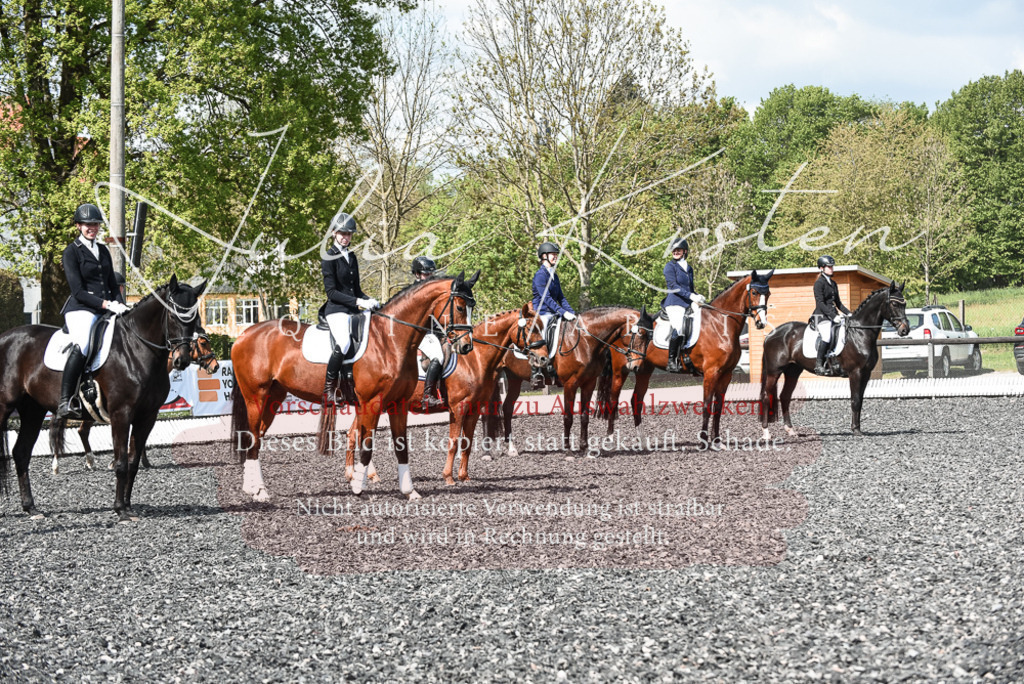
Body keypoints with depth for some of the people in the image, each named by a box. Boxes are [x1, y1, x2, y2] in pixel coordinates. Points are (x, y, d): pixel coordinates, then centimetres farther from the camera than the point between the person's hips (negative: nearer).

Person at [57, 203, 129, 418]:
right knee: (82, 345, -35)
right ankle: (64, 401, -34)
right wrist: (106, 304, -18)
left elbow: (113, 285, 21)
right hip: (80, 309, -7)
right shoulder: (71, 252, -1)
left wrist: (120, 305, 2)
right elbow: (78, 291, -10)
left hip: (106, 311, 7)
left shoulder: (103, 251, 19)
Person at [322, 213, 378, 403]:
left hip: (353, 310, 8)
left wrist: (369, 301, 2)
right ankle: (329, 387, -19)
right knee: (344, 344, -32)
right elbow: (331, 291, -12)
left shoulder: (351, 257, 17)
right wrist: (358, 301, -18)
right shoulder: (329, 258, -4)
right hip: (336, 310, -8)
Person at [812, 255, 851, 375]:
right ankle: (819, 365, -26)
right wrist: (833, 316, -21)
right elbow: (820, 303, -14)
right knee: (826, 335, -29)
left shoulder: (833, 284, 18)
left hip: (834, 314, 8)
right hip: (822, 315, -8)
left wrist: (848, 313, 11)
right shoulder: (819, 283, -6)